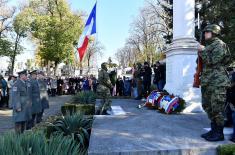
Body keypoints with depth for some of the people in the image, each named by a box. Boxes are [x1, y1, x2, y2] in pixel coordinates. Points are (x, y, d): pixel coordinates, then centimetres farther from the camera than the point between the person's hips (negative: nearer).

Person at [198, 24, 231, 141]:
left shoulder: (219, 44, -6)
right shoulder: (208, 45, 20)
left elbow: (212, 61, -17)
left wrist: (202, 51, -9)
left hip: (217, 82, -9)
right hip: (206, 81, 9)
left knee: (217, 108, -5)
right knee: (207, 106, 12)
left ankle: (219, 133, 5)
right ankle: (213, 130, 24)